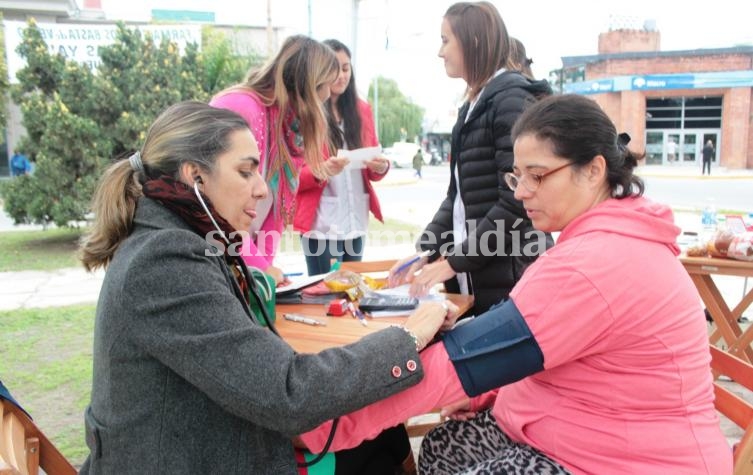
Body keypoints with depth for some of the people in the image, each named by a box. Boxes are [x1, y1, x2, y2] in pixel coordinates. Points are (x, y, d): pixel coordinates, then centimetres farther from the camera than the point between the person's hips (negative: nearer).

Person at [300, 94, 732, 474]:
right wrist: (489, 389, 1)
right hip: (585, 432, 10)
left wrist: (331, 424, -24)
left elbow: (456, 361, -30)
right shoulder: (607, 236, 6)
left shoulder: (593, 264, -29)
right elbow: (540, 346, 15)